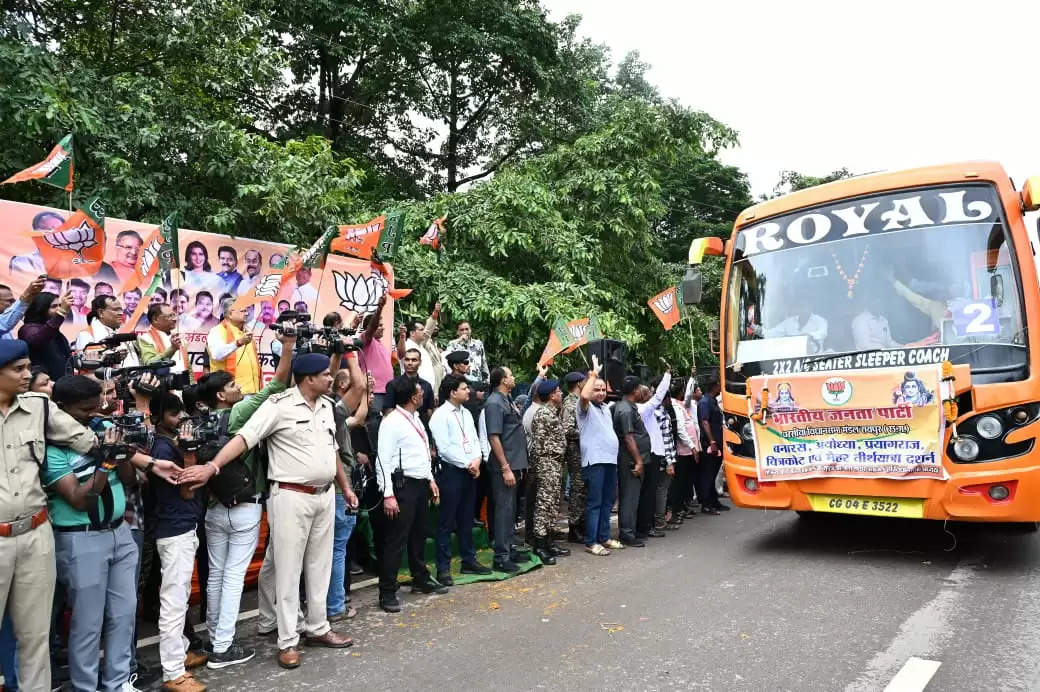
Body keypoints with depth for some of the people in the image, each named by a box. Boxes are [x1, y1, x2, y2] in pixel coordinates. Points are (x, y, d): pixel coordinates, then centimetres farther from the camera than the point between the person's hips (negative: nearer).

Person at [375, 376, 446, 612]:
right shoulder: (391, 422, -14)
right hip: (403, 486, -9)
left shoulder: (415, 419, 14)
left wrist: (430, 479, 18)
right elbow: (383, 460, -18)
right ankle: (387, 592, 6)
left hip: (421, 484, 9)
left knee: (419, 535, 20)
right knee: (396, 539, -3)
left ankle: (421, 579, 35)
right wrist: (388, 495, -22)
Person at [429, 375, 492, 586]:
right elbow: (444, 448, -15)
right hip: (451, 472, -7)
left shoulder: (466, 413, 14)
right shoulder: (440, 415, -10)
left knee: (466, 519, 15)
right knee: (447, 522, -1)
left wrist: (477, 460, -3)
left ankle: (468, 560, 25)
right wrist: (467, 464, -12)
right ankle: (443, 568, 5)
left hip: (470, 472, 7)